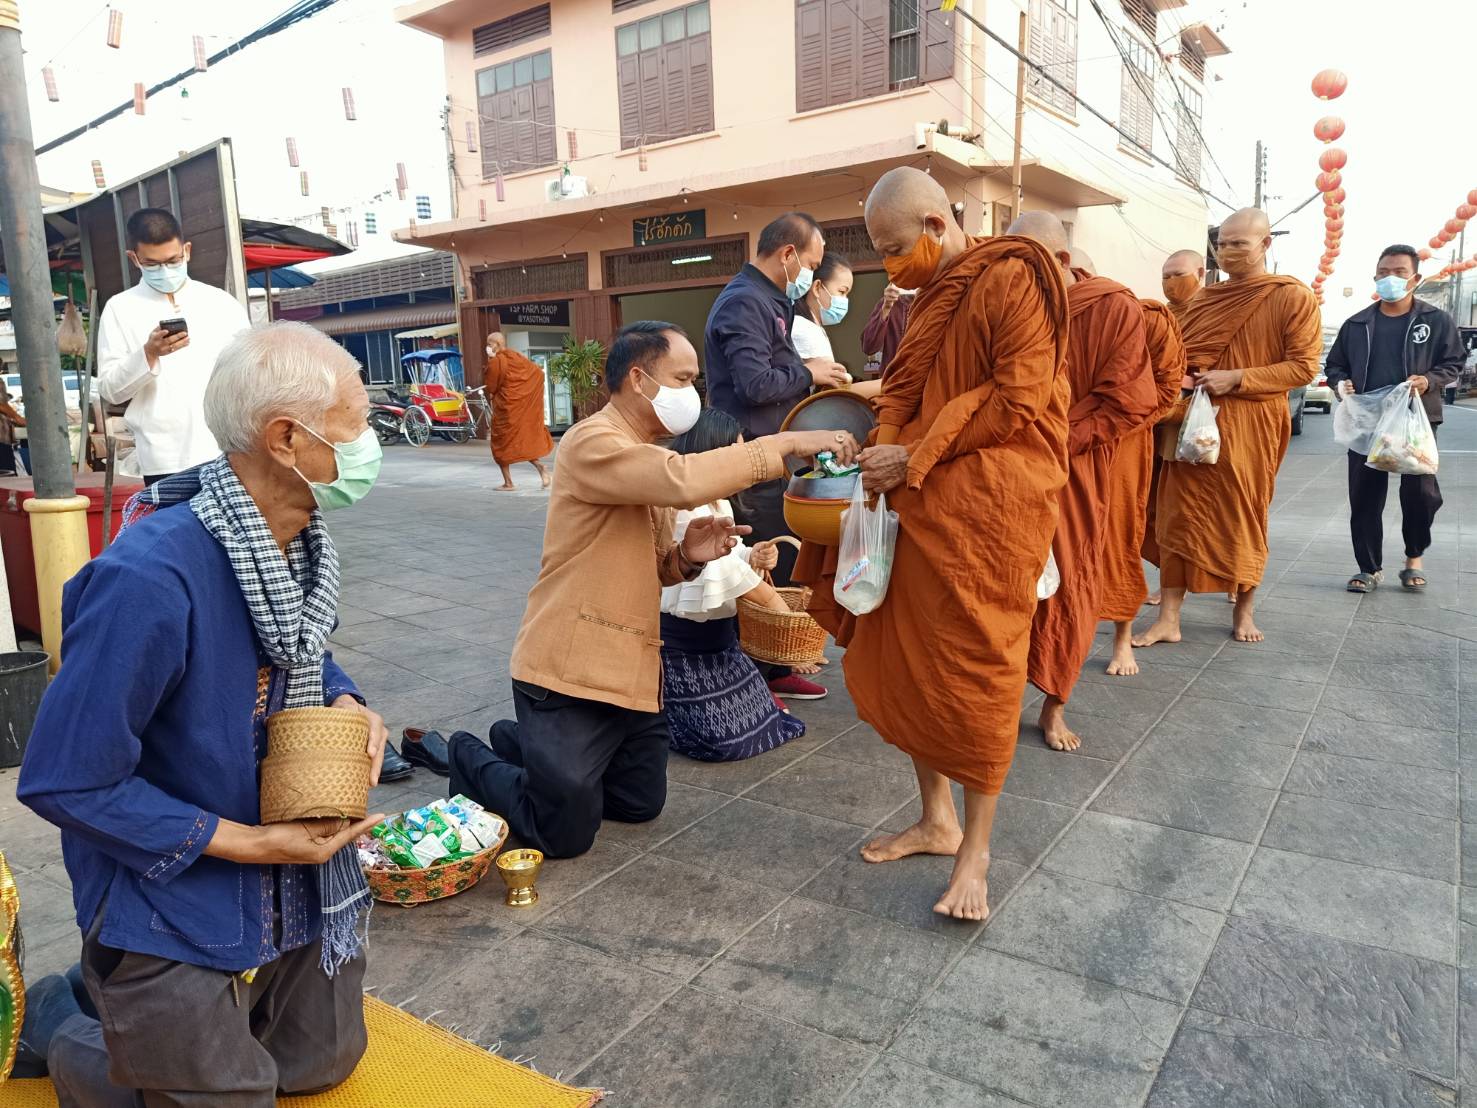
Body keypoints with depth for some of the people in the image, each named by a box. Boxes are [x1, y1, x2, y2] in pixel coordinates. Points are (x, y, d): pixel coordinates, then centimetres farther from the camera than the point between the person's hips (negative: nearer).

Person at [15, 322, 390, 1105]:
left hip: (298, 886, 8)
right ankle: (59, 1016, 31)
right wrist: (246, 844, -22)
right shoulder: (150, 579, -31)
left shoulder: (299, 541, -6)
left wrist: (346, 703, -8)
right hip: (175, 902, -7)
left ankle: (132, 999, 41)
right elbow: (65, 782, -24)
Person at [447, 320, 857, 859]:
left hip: (632, 670, 9)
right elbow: (683, 481, -34)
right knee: (566, 832, 0)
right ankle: (472, 759, 26)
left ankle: (520, 743, 36)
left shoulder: (651, 459, 14)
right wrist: (785, 443, -27)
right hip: (570, 670, -9)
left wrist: (687, 556, -4)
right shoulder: (593, 442, -16)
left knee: (641, 804, 18)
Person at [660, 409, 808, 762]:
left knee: (762, 718, 13)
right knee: (719, 737, -7)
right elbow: (720, 566, -27)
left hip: (719, 635, 10)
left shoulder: (718, 503, 8)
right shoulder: (687, 505, -23)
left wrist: (752, 557, -13)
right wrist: (774, 600, -17)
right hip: (682, 642, -9)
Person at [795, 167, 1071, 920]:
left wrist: (915, 459, -14)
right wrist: (884, 453, -3)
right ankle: (937, 819, 26)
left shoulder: (1011, 280, -8)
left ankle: (975, 850, 15)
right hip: (920, 502, 8)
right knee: (903, 656, 9)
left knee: (976, 668, -1)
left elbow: (1019, 403, -15)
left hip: (987, 508, -8)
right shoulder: (931, 297, 17)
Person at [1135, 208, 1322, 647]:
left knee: (1245, 518, 8)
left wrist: (1235, 378, -17)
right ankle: (1168, 619, 1)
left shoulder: (1294, 297, -4)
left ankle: (1244, 610, 26)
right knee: (1180, 516, -1)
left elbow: (1303, 367, -9)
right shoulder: (1204, 299, 10)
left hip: (1252, 426, -3)